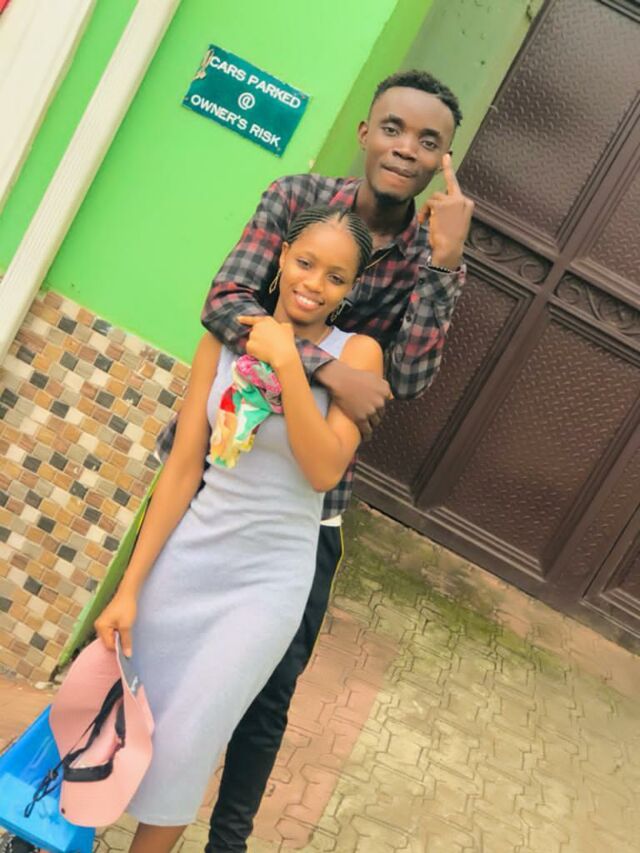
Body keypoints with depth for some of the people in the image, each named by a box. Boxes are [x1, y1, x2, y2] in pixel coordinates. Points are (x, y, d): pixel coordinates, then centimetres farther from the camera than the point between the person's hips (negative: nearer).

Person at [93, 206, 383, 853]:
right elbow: (183, 466, -3)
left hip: (268, 578, -2)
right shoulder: (227, 337, -2)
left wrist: (286, 361, -23)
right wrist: (130, 586, -4)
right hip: (187, 553, 3)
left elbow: (324, 471, -19)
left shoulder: (356, 353, -8)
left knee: (178, 749, -1)